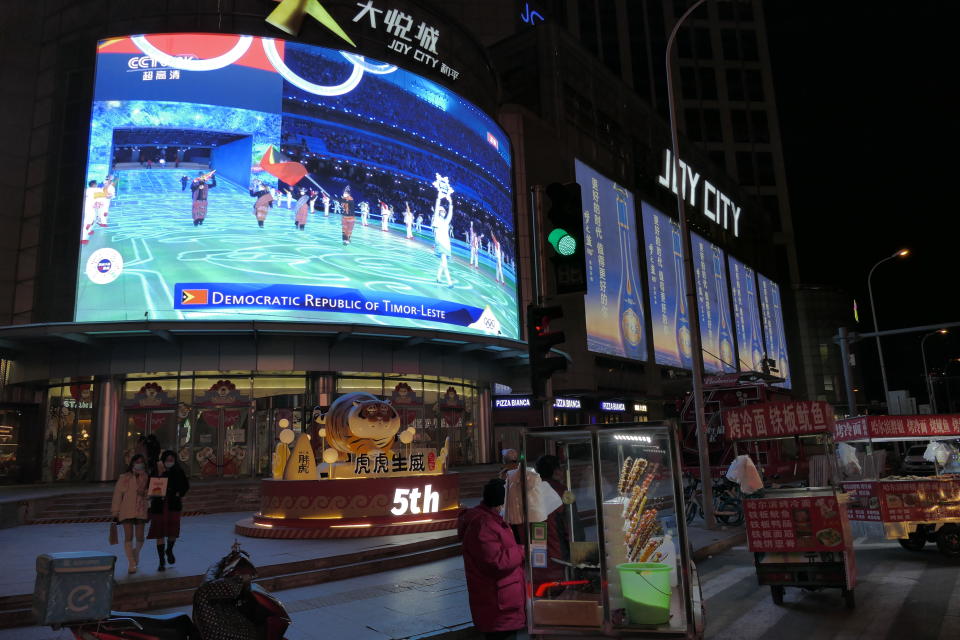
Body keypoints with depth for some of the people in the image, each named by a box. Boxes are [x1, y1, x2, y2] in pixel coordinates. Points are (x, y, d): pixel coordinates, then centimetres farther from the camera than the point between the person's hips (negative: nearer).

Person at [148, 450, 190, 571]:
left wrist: (180, 494, -1)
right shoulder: (156, 471, -1)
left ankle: (169, 550, 30)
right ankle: (162, 562, 13)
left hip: (173, 505, 1)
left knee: (173, 532, -3)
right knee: (159, 534, 2)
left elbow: (186, 486, 15)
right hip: (159, 505, -1)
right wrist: (159, 474, -21)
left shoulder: (178, 472, 3)